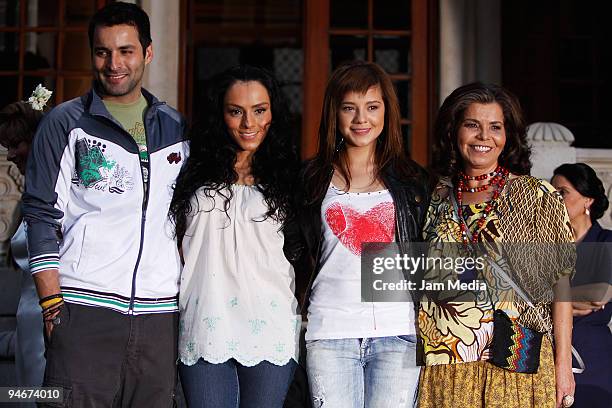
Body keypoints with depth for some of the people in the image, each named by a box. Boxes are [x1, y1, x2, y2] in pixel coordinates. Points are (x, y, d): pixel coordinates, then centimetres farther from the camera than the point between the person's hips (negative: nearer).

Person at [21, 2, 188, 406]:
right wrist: (53, 305, -8)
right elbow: (42, 216, 0)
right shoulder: (66, 123, 4)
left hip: (160, 312, 3)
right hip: (83, 309, -3)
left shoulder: (176, 128, 15)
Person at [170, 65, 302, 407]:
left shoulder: (285, 178, 7)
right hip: (205, 326, 1)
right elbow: (175, 244, 15)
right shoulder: (197, 174, 10)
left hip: (269, 328, -1)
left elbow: (300, 253, 11)